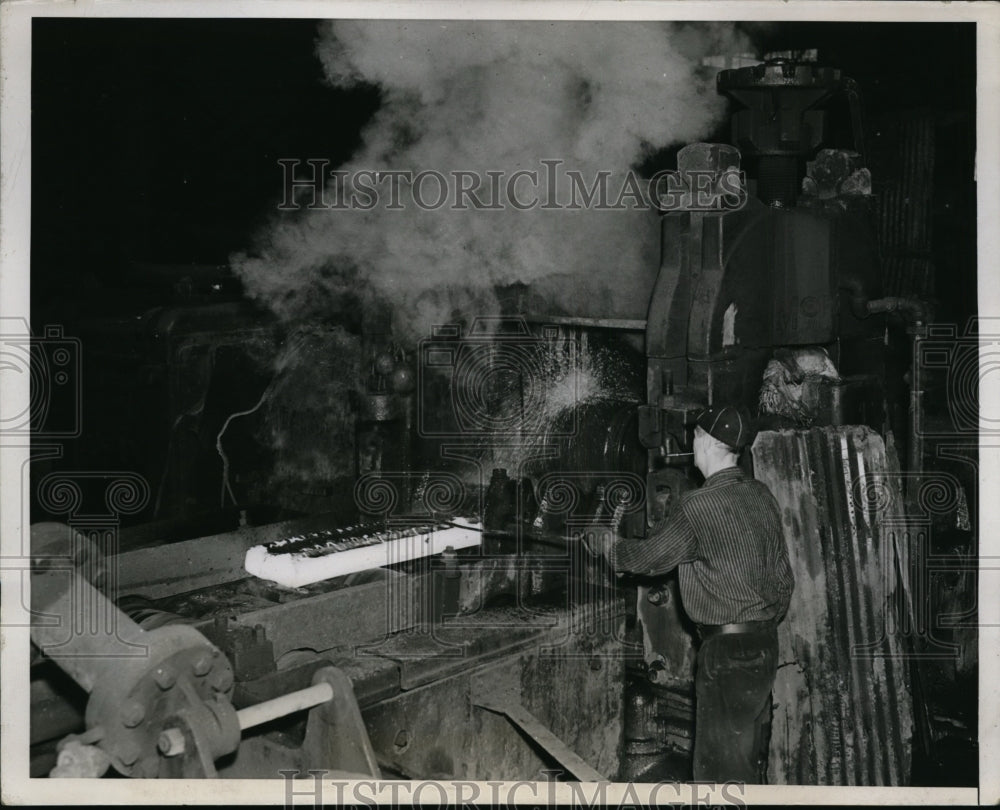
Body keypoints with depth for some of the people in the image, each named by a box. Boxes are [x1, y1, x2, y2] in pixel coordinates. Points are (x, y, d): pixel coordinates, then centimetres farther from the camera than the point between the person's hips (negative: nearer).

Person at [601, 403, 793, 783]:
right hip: (765, 644, 9)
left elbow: (650, 557, -4)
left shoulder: (699, 506, -18)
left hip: (727, 651, -8)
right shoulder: (762, 496, 6)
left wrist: (612, 550, 16)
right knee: (751, 759, 18)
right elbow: (782, 575, 12)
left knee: (721, 768, -1)